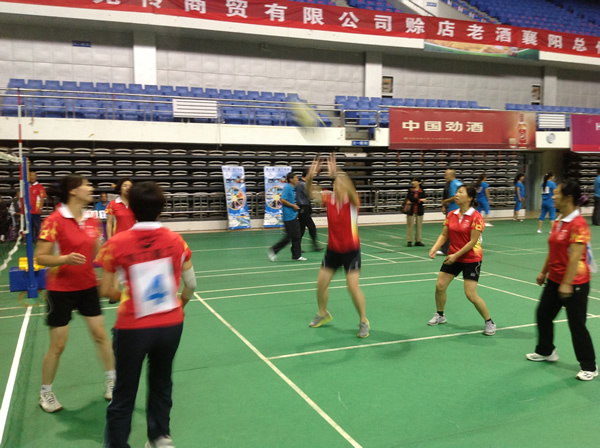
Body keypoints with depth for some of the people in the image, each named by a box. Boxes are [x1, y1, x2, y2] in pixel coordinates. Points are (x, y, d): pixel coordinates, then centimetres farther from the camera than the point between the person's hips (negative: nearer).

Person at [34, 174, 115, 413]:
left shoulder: (91, 220, 1)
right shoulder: (54, 220, -17)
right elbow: (40, 257, -16)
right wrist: (65, 259, -32)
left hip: (88, 286, 5)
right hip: (61, 290, -5)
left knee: (101, 334, 10)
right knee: (58, 345, 5)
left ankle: (111, 381, 27)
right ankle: (45, 392, 26)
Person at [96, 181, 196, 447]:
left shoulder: (116, 243, -12)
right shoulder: (175, 240, -6)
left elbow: (106, 291, -5)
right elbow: (191, 284, 2)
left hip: (132, 328, -3)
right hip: (171, 325, 3)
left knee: (124, 395, 13)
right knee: (161, 385, 24)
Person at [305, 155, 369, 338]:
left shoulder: (352, 201, -15)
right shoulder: (329, 198, -4)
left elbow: (351, 190, -38)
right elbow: (310, 193, -18)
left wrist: (336, 174, -52)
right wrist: (310, 176, -37)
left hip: (351, 250, -4)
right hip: (333, 249, 5)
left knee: (353, 287, -10)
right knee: (321, 284, 10)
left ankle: (363, 321, 10)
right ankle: (323, 314, 35)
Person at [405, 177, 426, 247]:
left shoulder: (422, 191, 1)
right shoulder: (410, 190, 3)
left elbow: (423, 201, -7)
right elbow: (409, 199, -12)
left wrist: (414, 201, -20)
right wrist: (419, 200, -16)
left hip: (419, 210, 1)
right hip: (411, 210, -1)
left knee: (419, 225, 5)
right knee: (410, 225, -1)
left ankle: (418, 241, 13)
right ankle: (409, 241, 5)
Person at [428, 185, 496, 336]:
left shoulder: (476, 217, -18)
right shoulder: (451, 215, 0)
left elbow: (472, 241, -19)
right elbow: (444, 235, 4)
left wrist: (456, 255, -21)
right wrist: (435, 248, -13)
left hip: (471, 259, -6)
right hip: (453, 257, 6)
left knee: (471, 294, -9)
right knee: (440, 286, 6)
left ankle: (489, 322, 11)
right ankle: (440, 315, 30)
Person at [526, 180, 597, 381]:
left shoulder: (578, 224, -20)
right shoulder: (558, 222, 6)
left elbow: (575, 257, -24)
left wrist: (567, 283, -25)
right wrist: (544, 272, 19)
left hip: (574, 284, -9)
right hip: (554, 280, 9)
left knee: (577, 324, 1)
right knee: (543, 314, 16)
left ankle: (589, 367, 17)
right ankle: (546, 351, 37)